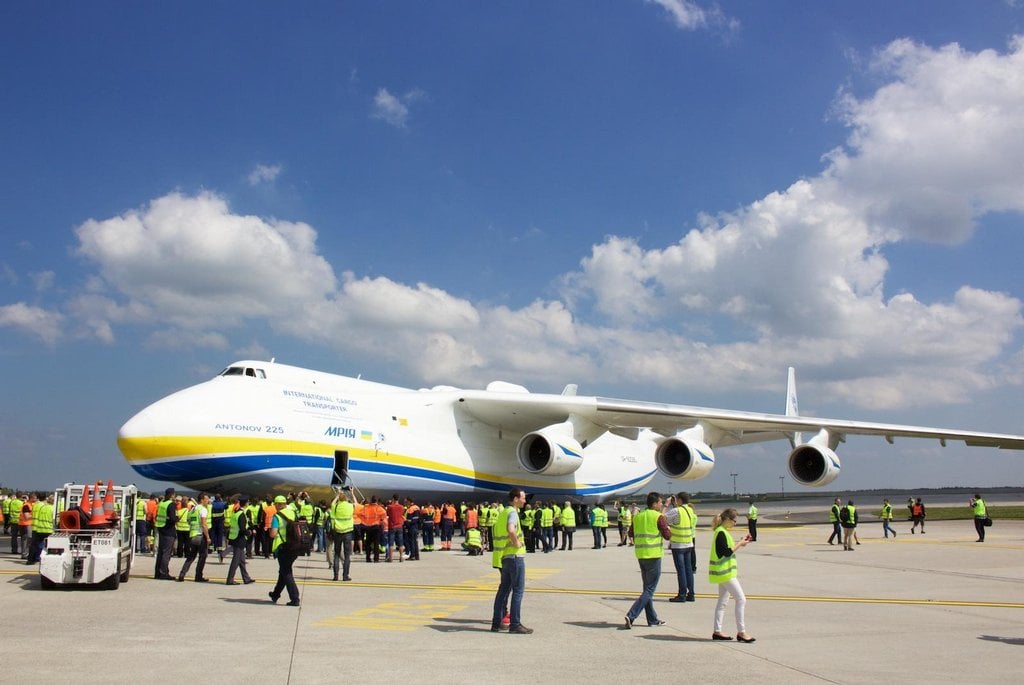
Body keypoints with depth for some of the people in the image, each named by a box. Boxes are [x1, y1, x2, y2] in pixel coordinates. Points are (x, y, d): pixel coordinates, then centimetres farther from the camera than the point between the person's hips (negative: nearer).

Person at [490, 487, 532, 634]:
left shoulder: (503, 512, 15)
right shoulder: (512, 512, -14)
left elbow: (496, 531, 28)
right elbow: (511, 529, -35)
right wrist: (517, 543, -20)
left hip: (504, 556, 9)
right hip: (515, 556, -9)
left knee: (504, 589, 13)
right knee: (518, 590, -4)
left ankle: (496, 623, 16)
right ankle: (515, 624, -3)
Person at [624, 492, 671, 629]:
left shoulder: (637, 516, 10)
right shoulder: (658, 517, -10)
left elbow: (632, 534, 14)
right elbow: (668, 536, -10)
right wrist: (666, 525, 7)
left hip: (640, 555, 7)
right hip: (654, 556, -7)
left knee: (647, 588, 16)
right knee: (649, 590, -3)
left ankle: (652, 619, 21)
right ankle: (631, 616, -15)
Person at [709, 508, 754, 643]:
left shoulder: (722, 532, 14)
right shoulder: (721, 533, -17)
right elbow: (727, 552, -22)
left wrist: (740, 543, 10)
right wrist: (740, 544, -11)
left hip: (724, 572, 10)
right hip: (724, 572, -10)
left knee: (723, 601, 12)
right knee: (741, 599, -7)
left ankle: (717, 631, 15)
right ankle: (741, 632, -4)